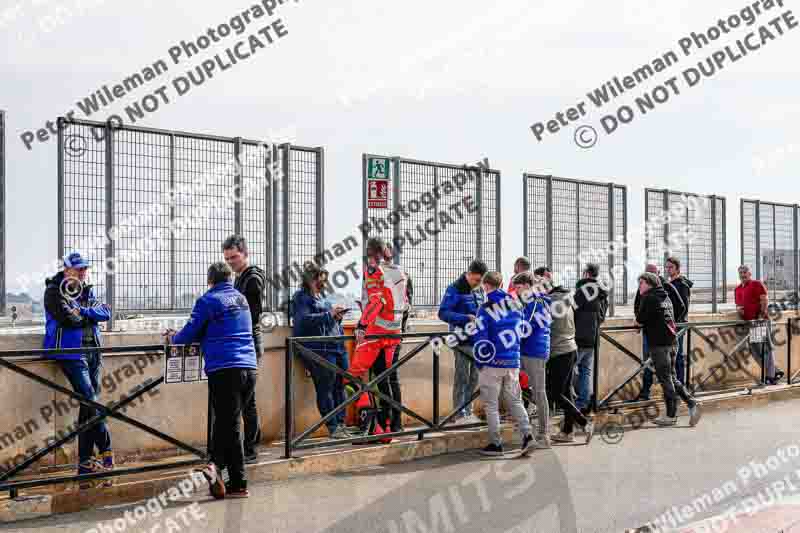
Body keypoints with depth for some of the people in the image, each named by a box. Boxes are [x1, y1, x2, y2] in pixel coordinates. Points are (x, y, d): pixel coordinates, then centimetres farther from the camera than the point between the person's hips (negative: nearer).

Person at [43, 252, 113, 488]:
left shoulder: (87, 292, 17)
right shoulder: (54, 291, -2)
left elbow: (106, 312, 1)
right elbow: (68, 318, -18)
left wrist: (82, 311, -14)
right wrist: (92, 316, -3)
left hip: (93, 352, 6)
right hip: (71, 352, -6)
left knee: (87, 409, 6)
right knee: (91, 403, -14)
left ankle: (86, 469, 10)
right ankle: (106, 455, -2)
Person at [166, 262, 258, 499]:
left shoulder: (207, 301, -1)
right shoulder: (241, 299, 20)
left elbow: (190, 334, 1)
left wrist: (173, 338, 24)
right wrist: (181, 335, 34)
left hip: (224, 370, -5)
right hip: (250, 369, 6)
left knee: (228, 425, -1)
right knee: (228, 422, 12)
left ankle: (239, 485, -4)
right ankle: (216, 466, 2)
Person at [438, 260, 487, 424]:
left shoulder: (479, 290, 13)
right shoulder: (455, 289, -9)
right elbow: (443, 313, -16)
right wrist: (466, 318, -25)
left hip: (477, 338, 7)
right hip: (462, 339, -7)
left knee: (474, 377, 11)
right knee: (462, 377, -4)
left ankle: (468, 411, 22)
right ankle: (459, 415, 2)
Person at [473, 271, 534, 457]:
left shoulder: (485, 309, -11)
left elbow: (481, 339, -13)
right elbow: (520, 330, 14)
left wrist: (480, 363, -3)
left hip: (493, 363, -5)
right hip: (513, 362, 5)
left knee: (491, 405, 5)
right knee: (515, 401, 14)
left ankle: (496, 444, 9)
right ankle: (527, 435, 1)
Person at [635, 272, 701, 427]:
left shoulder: (648, 298, -8)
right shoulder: (665, 297, 18)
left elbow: (640, 322, -10)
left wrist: (638, 321, 12)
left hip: (658, 343, -8)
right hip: (671, 340, 8)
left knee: (665, 379, -3)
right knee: (671, 378, 15)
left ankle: (671, 415, 2)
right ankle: (692, 403, 6)